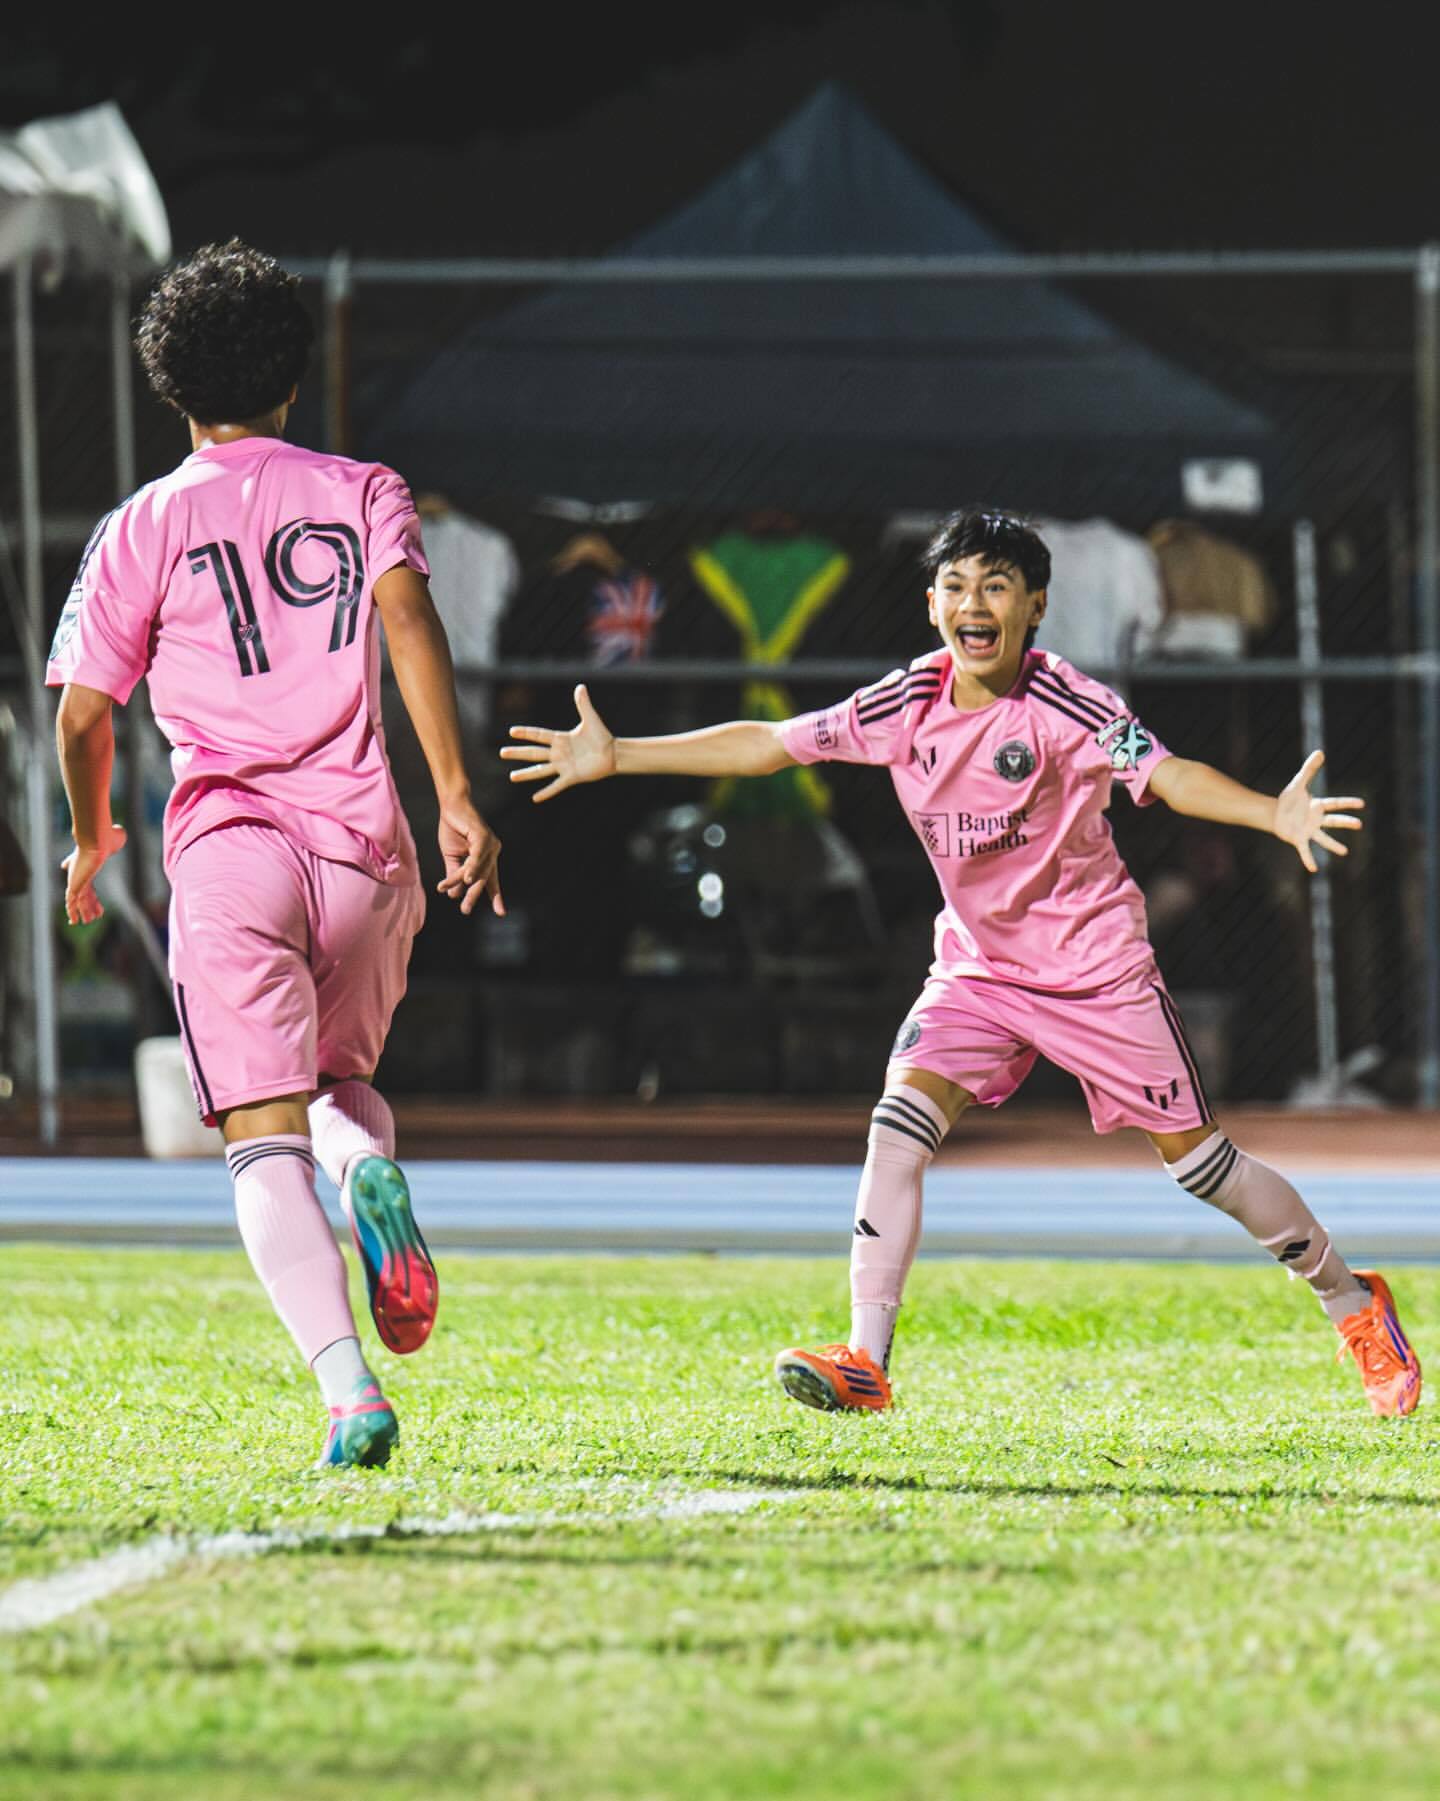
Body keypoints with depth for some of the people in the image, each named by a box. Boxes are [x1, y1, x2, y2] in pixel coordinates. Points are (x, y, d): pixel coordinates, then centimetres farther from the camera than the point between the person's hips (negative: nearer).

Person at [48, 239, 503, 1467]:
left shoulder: (143, 529, 7)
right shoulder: (362, 494, 11)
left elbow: (84, 717, 5)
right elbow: (409, 619, -7)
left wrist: (91, 838, 24)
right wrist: (456, 798, -12)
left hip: (226, 848, -2)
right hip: (364, 842, 2)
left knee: (265, 1140, -5)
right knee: (342, 1079, 25)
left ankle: (349, 1388, -24)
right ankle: (373, 1172, -13)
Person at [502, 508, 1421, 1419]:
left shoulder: (1066, 707, -20)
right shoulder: (907, 704, -7)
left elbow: (1167, 774, -33)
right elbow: (770, 743, 2)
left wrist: (1275, 814, -52)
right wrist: (617, 756, 1)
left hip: (1096, 967, -4)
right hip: (977, 967, 4)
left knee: (1196, 1154, 2)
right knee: (901, 1121, -17)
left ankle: (1351, 1298, 24)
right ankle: (866, 1362, -16)